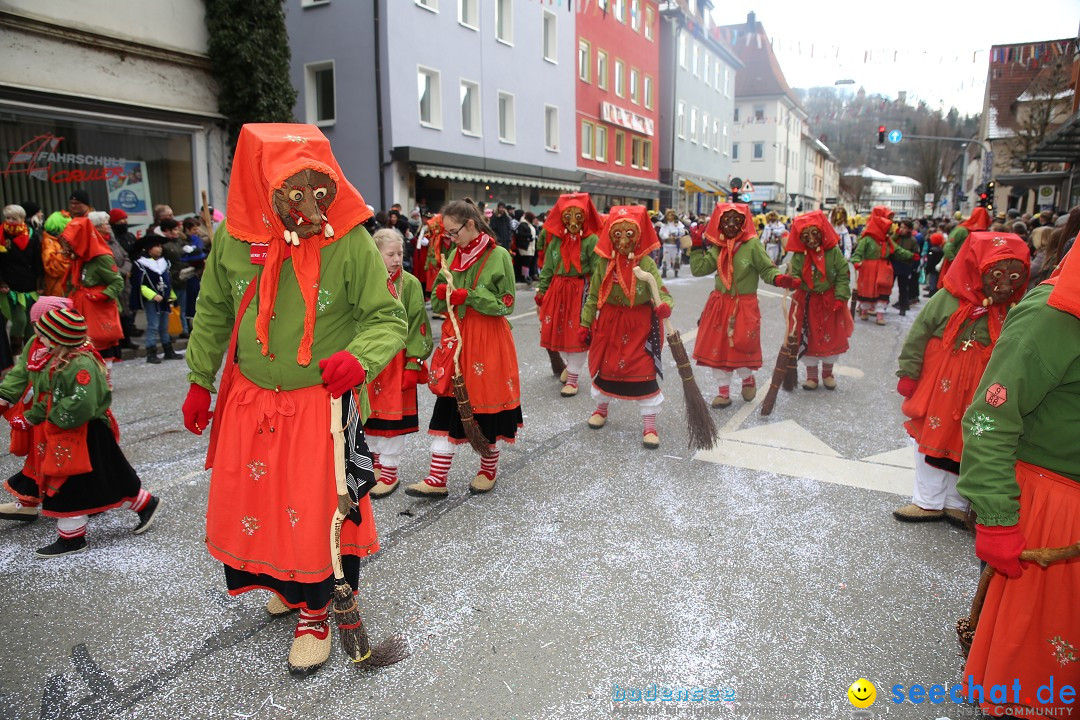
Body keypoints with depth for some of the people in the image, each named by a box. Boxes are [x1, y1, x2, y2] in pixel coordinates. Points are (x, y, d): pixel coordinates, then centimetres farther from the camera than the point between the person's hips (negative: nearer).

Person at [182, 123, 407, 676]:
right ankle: (286, 584, 46)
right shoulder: (232, 238, -8)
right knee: (247, 502, 18)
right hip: (249, 398, 4)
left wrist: (360, 356, -33)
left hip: (324, 401, -4)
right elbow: (213, 313, 7)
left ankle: (315, 612, 30)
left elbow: (388, 318, -12)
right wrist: (199, 381, 13)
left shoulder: (352, 243, -18)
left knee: (317, 507, 5)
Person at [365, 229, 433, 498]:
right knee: (370, 410, 13)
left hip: (397, 359, -3)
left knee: (393, 414, 2)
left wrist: (413, 364, -12)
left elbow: (417, 325, -7)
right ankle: (375, 462, 32)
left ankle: (389, 471, 15)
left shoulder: (410, 283, -5)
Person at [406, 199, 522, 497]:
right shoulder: (454, 256, 9)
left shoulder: (498, 256, -8)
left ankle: (489, 469, 29)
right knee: (447, 406, 3)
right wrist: (442, 295, -10)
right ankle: (437, 480, 9)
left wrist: (468, 295, -19)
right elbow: (437, 304, 13)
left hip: (488, 341, -5)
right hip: (456, 338, 5)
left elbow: (507, 305, -10)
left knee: (486, 407, 6)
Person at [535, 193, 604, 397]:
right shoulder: (555, 240, 5)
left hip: (581, 291, -4)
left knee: (578, 334, 0)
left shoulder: (591, 240, -9)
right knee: (558, 332, 11)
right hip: (557, 290, 5)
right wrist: (541, 295, 6)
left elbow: (597, 272, -11)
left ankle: (573, 378, 11)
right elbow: (547, 269, 9)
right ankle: (568, 363, 38)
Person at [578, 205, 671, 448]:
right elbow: (593, 296, 4)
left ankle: (649, 425, 8)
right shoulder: (604, 262, -2)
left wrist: (665, 305, -39)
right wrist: (585, 323, 2)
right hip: (608, 323, 3)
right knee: (604, 367, 15)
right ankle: (601, 408, 43)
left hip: (639, 325, -3)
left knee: (644, 372, -4)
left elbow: (660, 290, -17)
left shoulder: (646, 263, -10)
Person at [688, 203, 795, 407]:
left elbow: (767, 269, -8)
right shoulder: (717, 247, 3)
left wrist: (780, 279, -26)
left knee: (741, 349, 0)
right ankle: (723, 391, 23)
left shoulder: (752, 245, -10)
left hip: (744, 306, -4)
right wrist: (697, 247, -4)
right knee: (717, 348, 7)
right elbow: (698, 269, 0)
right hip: (720, 304, 4)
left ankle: (748, 379, 34)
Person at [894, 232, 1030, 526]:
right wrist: (908, 375, -5)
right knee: (931, 441, 10)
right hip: (937, 389, -1)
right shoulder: (946, 300, -11)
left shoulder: (1013, 312, -5)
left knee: (966, 447, 11)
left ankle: (956, 503, 30)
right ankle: (929, 502, 25)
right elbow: (917, 338, -6)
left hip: (978, 396, 1)